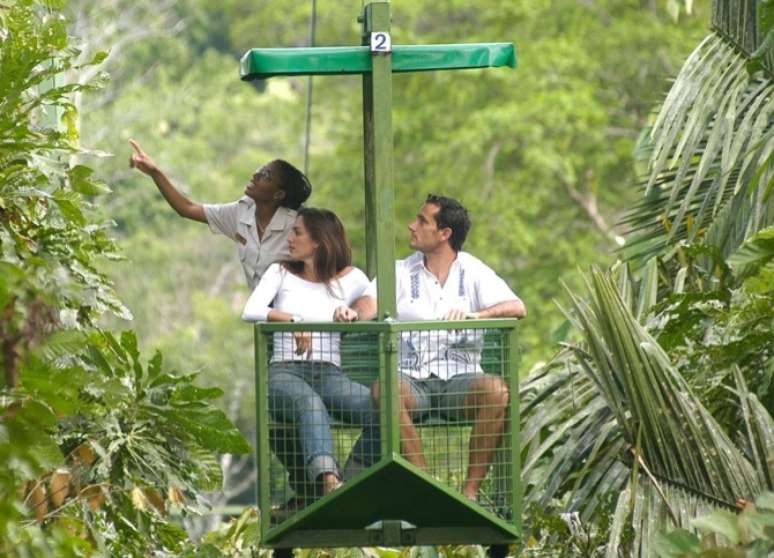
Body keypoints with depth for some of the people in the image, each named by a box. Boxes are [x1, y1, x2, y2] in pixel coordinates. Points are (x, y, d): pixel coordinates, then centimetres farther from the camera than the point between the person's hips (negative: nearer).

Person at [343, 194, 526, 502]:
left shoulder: (473, 272, 9)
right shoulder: (401, 272, 14)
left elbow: (517, 308, -4)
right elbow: (370, 303, -2)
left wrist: (473, 315, -23)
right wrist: (355, 312, -27)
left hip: (460, 376, 0)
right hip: (412, 380, 1)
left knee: (497, 390, -33)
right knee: (384, 389, -34)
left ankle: (471, 489, -23)